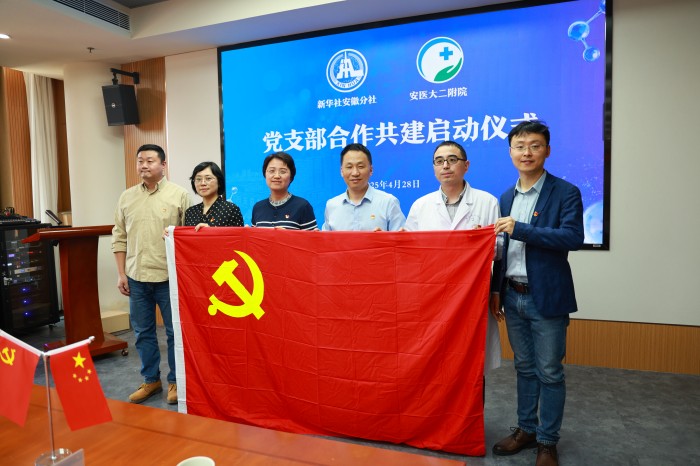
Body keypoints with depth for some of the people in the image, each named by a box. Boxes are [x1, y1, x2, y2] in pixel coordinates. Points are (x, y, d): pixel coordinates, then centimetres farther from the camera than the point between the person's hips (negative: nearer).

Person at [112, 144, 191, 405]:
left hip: (169, 276, -4)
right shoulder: (127, 197, 9)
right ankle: (150, 379, 29)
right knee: (142, 332, 13)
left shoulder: (179, 195, -4)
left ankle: (175, 381, 21)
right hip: (136, 277, 4)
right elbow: (119, 238, 11)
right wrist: (121, 274, 6)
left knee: (175, 331, 6)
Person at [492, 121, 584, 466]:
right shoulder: (506, 197, 11)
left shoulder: (565, 192, -6)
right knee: (524, 368, 17)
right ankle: (526, 429, 32)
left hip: (546, 297, -5)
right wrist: (496, 288, 12)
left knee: (549, 372, 7)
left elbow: (573, 237, -19)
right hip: (513, 296, 5)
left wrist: (520, 229, -24)